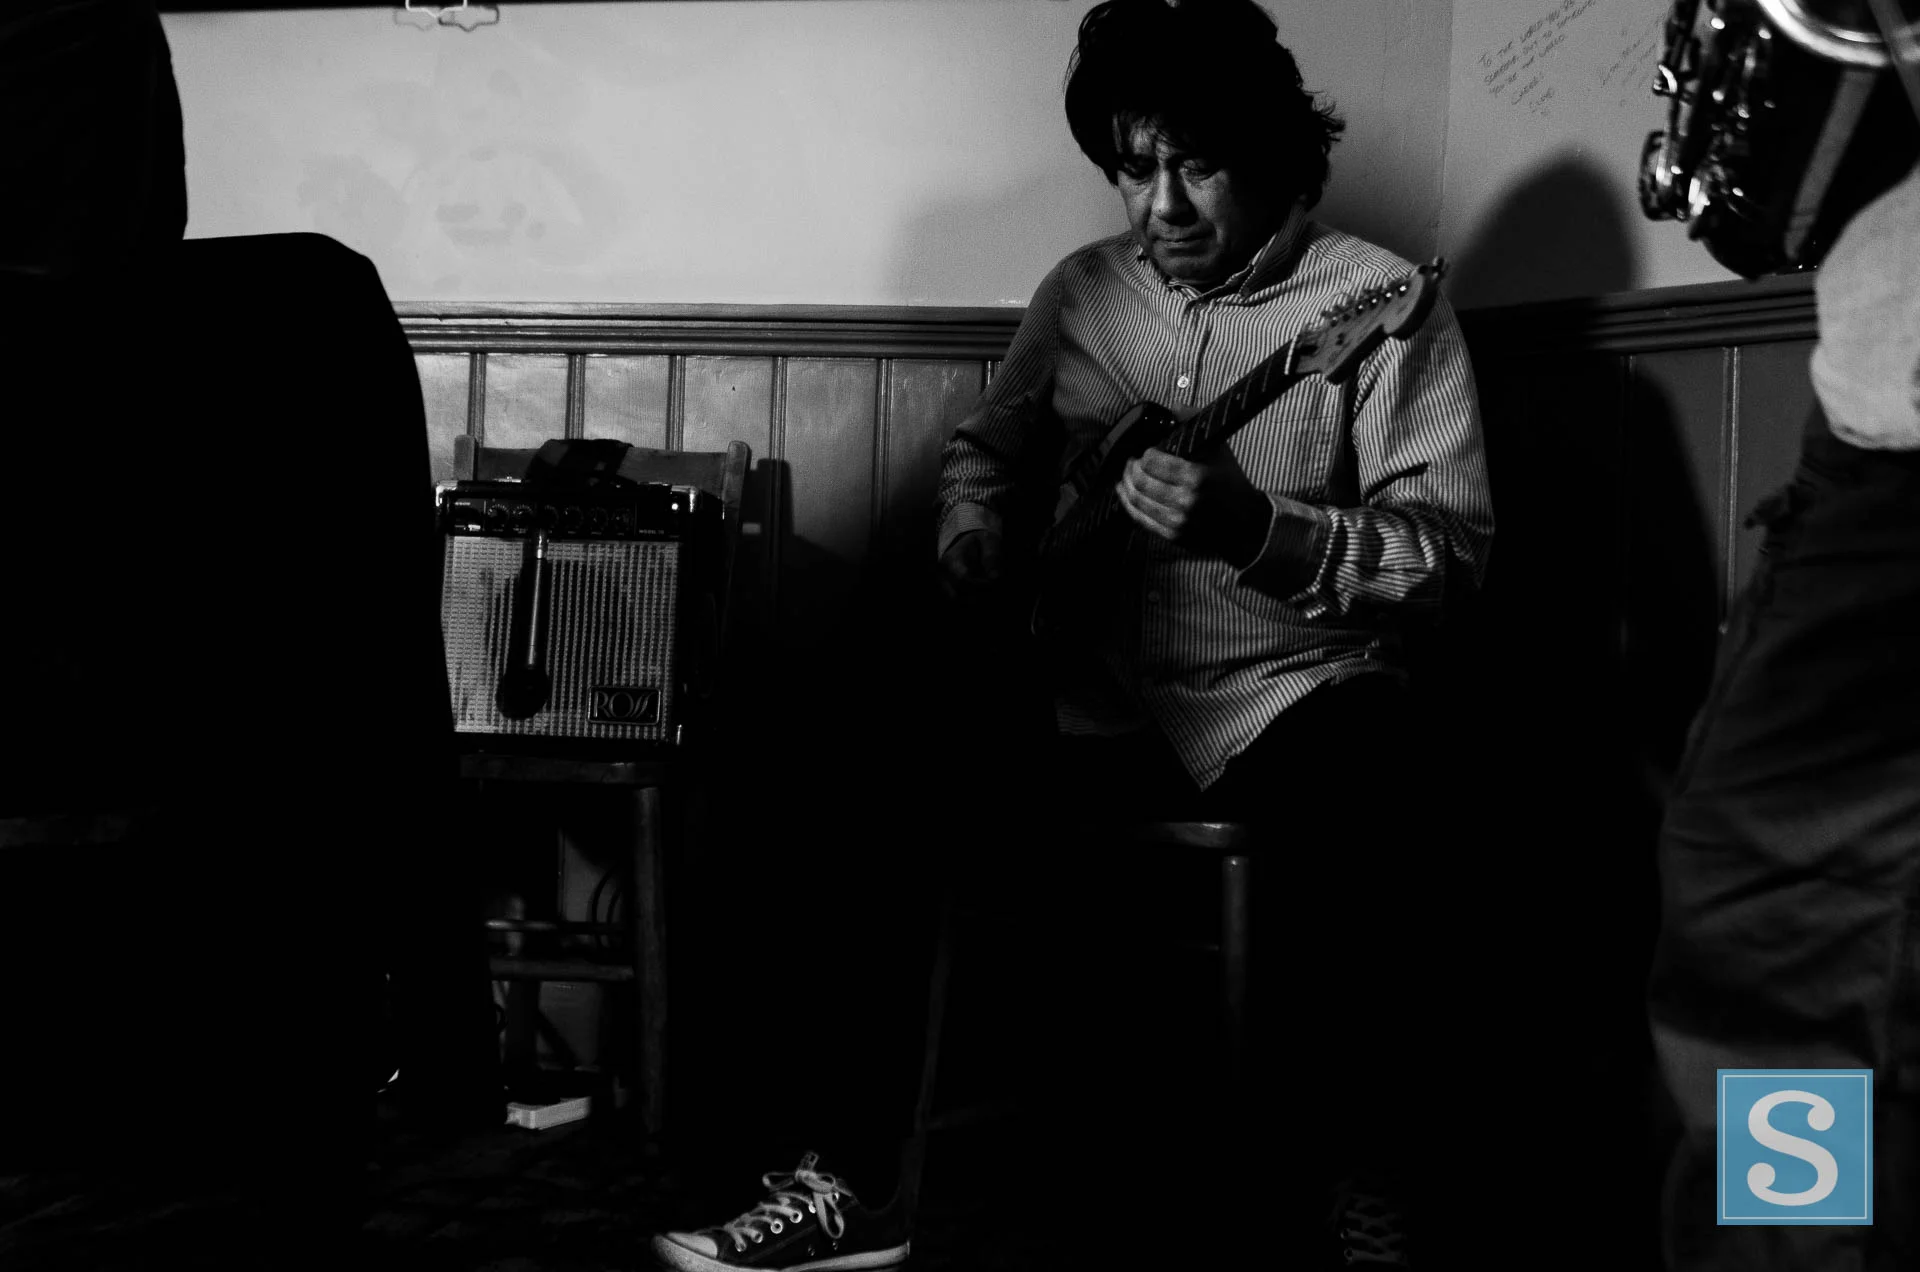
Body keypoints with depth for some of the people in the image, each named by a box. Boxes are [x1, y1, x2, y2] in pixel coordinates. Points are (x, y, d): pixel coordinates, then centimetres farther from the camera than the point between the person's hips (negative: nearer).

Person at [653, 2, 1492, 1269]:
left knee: (1371, 767, -38)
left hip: (1289, 692, -4)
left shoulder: (1382, 301, -4)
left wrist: (1259, 529, -27)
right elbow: (987, 450, 21)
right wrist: (978, 561, -2)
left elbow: (1455, 543, -11)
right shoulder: (1083, 290, 11)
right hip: (1092, 693, 5)